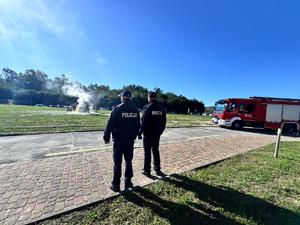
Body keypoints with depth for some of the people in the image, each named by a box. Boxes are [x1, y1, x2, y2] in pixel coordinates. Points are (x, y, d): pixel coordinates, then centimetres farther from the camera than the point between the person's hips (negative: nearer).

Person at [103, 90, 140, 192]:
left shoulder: (117, 109, -12)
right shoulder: (135, 110, 1)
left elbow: (110, 124, -11)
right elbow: (138, 126, 6)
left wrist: (106, 137, 1)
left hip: (118, 141, -4)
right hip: (130, 140, 4)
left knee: (117, 163, 8)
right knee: (128, 162, 16)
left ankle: (116, 185, 20)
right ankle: (128, 183, 26)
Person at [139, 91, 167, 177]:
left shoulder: (147, 108, -14)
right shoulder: (161, 108, 4)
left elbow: (143, 122, -15)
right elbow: (164, 122, 9)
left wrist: (140, 133, -6)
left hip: (148, 134, -5)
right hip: (157, 134, 6)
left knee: (147, 152, 7)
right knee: (156, 151, 17)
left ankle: (147, 170, 17)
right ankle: (157, 170, 26)